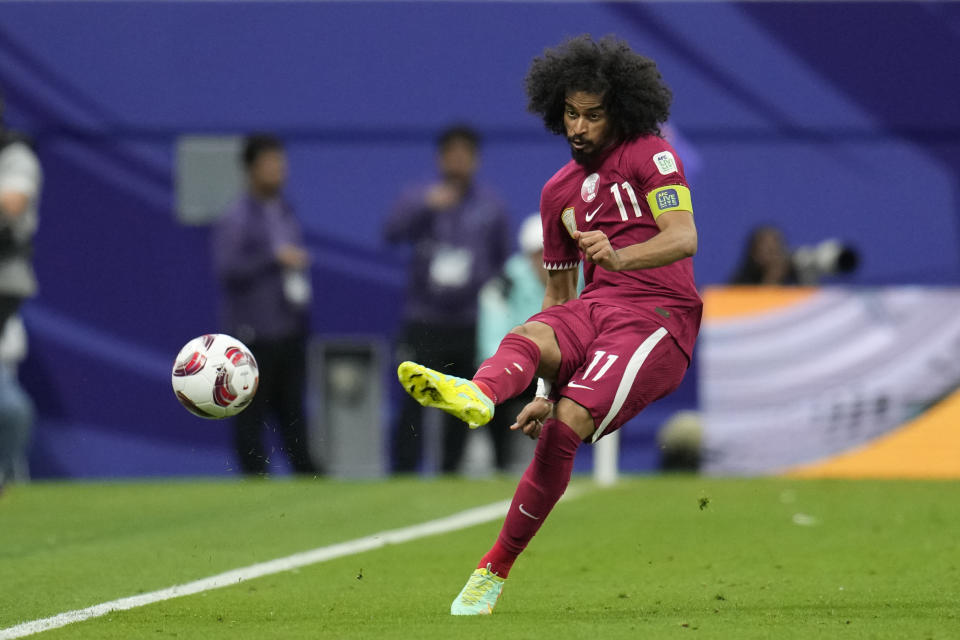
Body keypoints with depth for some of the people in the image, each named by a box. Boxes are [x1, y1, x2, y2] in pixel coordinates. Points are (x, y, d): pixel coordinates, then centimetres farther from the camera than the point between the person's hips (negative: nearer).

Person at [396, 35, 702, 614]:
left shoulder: (650, 154, 1)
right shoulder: (560, 191, 21)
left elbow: (685, 238, -14)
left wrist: (619, 257, -33)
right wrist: (549, 387, 21)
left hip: (660, 314, -6)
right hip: (595, 307, 6)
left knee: (569, 423, -26)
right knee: (524, 339, -30)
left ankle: (495, 569, -23)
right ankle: (476, 396, -67)